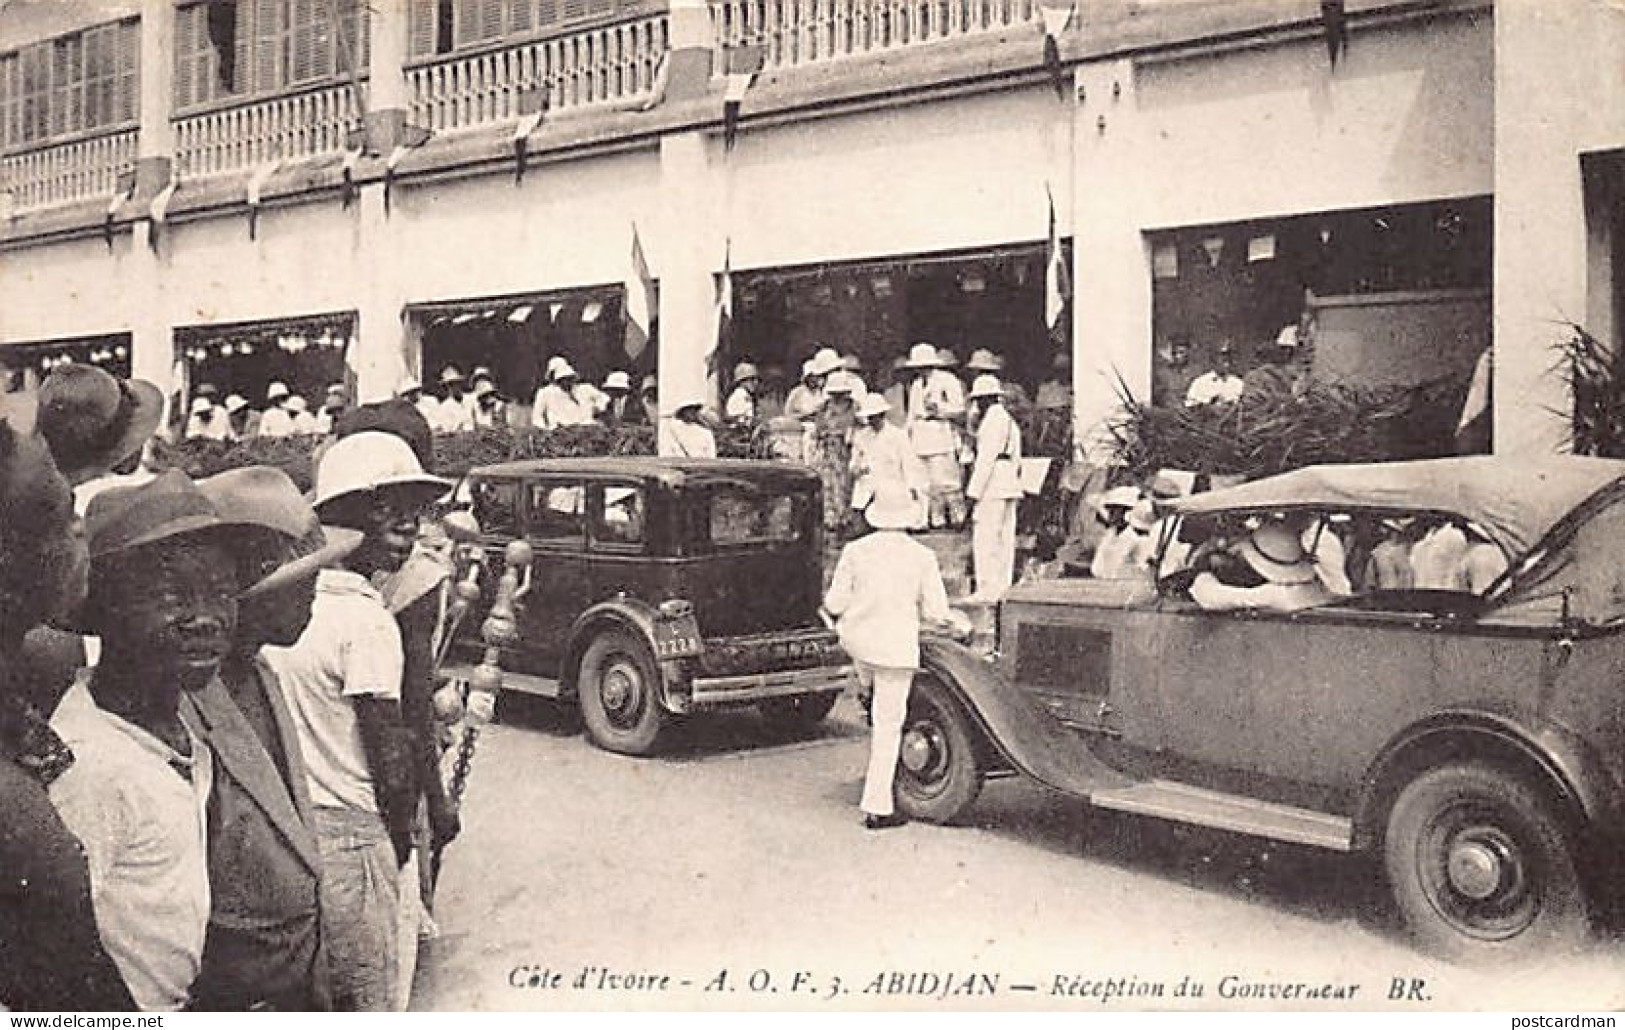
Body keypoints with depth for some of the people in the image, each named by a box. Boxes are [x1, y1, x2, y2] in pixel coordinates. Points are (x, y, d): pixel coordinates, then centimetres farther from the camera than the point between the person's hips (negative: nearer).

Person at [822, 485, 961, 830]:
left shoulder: (855, 550, -6)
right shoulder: (923, 556, -9)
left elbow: (835, 604, -3)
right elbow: (936, 612, -6)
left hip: (857, 641, 3)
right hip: (896, 649, -3)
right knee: (888, 727, 4)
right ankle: (878, 808, 9)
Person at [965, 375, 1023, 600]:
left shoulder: (992, 419, -9)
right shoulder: (1009, 420, 21)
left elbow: (986, 458, -16)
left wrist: (974, 491, -16)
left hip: (993, 487, -10)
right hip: (1010, 487, 10)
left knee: (984, 537, -10)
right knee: (1004, 539, 9)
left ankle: (988, 592, -12)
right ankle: (1003, 588, 11)